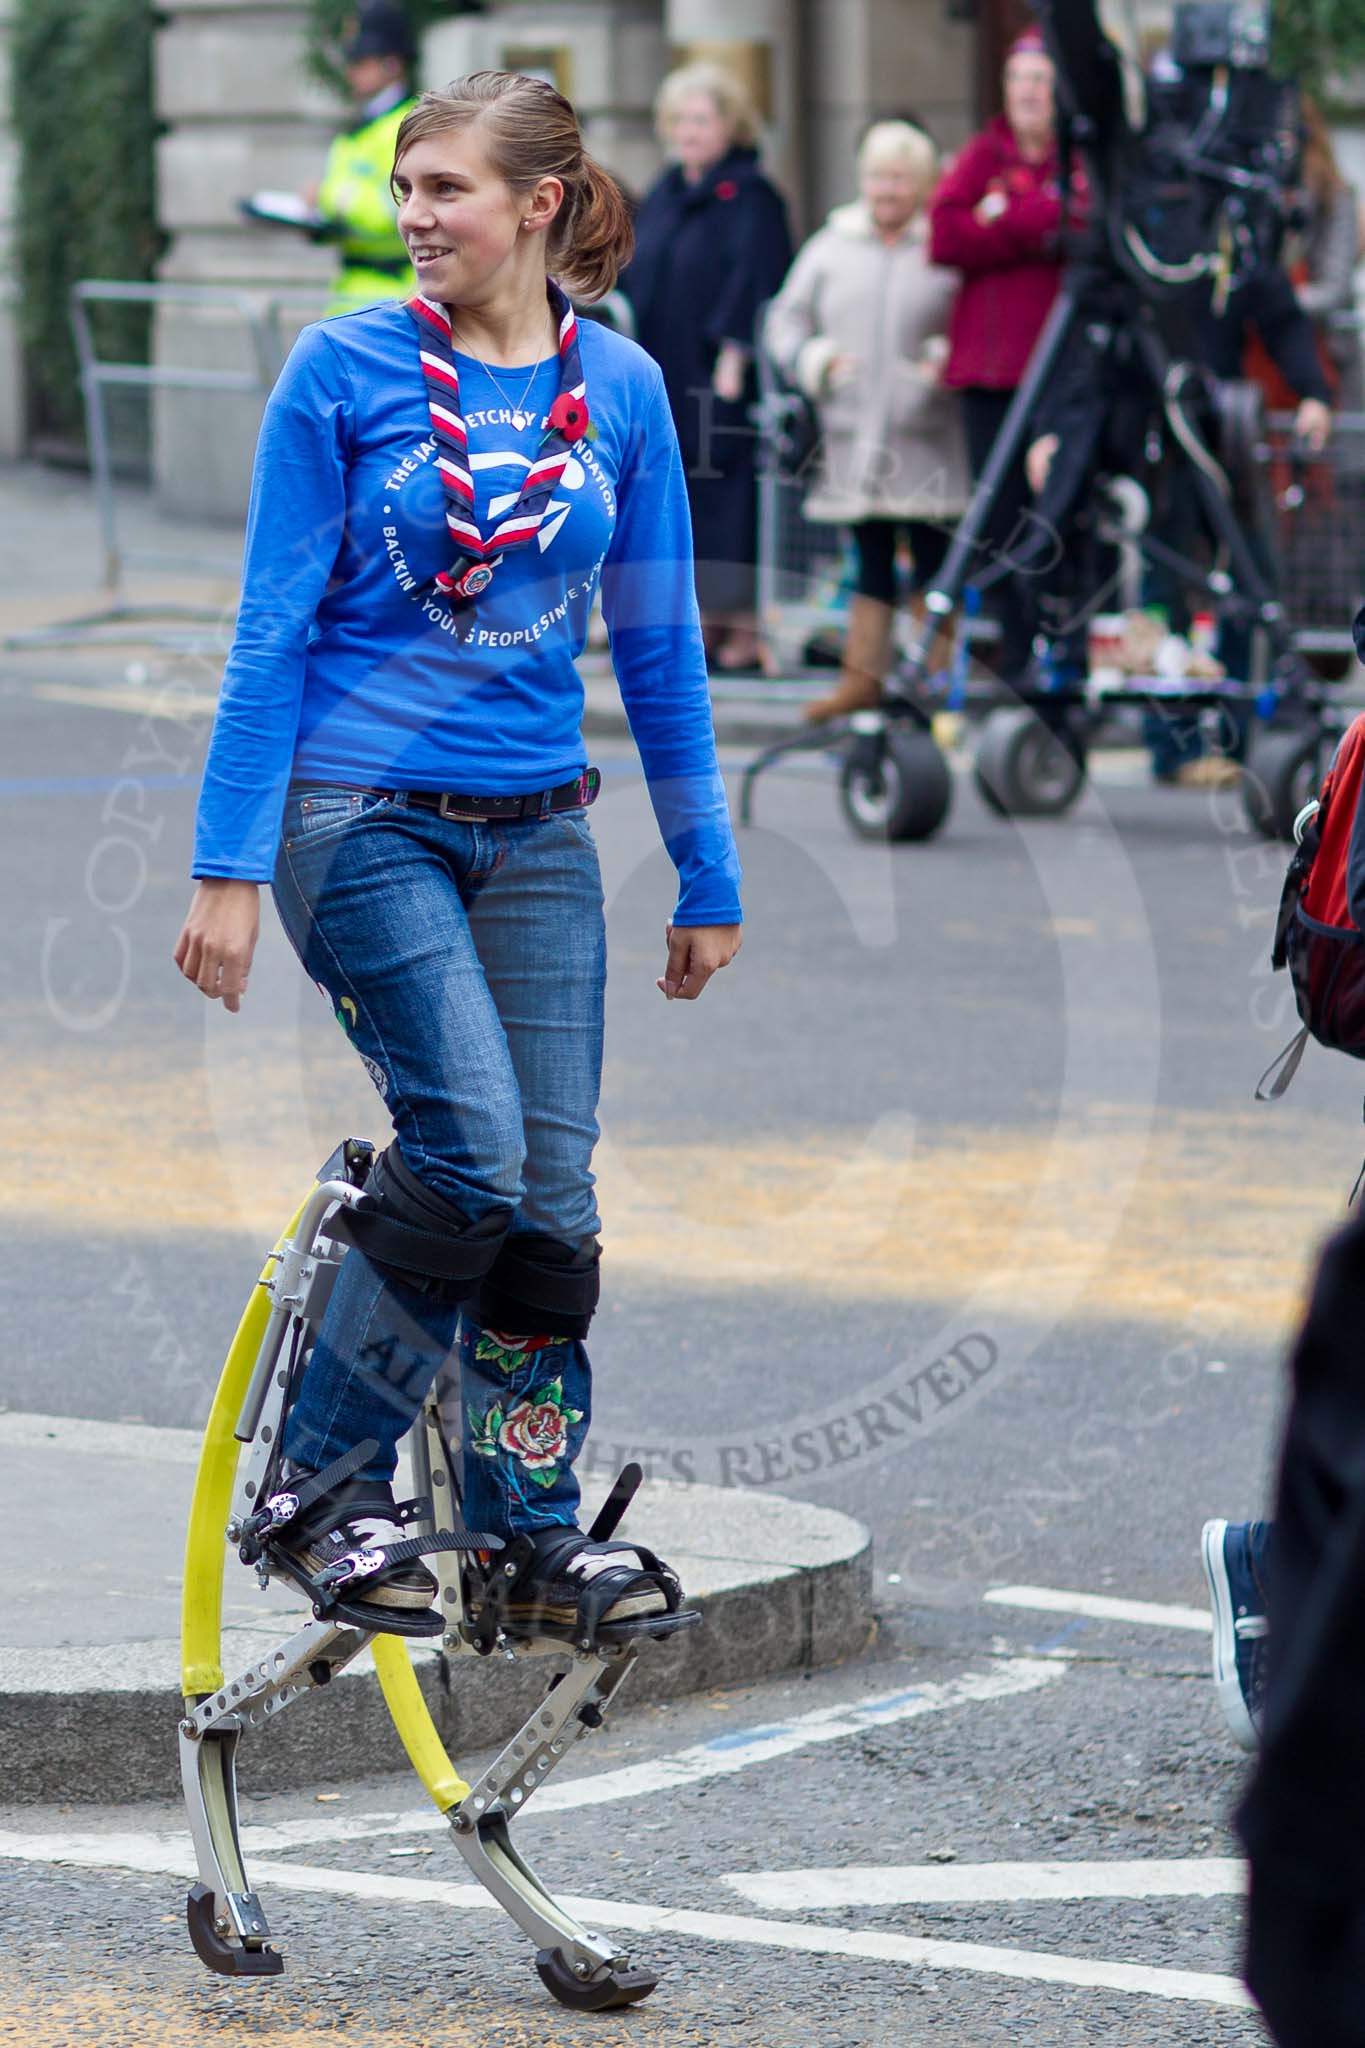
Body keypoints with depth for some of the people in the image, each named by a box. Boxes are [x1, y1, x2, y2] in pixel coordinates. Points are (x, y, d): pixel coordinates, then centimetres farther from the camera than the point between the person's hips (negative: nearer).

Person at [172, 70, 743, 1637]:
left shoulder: (620, 388, 3)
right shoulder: (345, 369, -5)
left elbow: (657, 643, 10)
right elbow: (272, 628, -5)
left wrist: (707, 879, 11)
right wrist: (228, 868, -9)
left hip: (532, 831, 4)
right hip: (361, 814, -4)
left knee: (550, 1194, 2)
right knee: (472, 1156, -16)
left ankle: (536, 1536, 15)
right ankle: (320, 1489, -1)